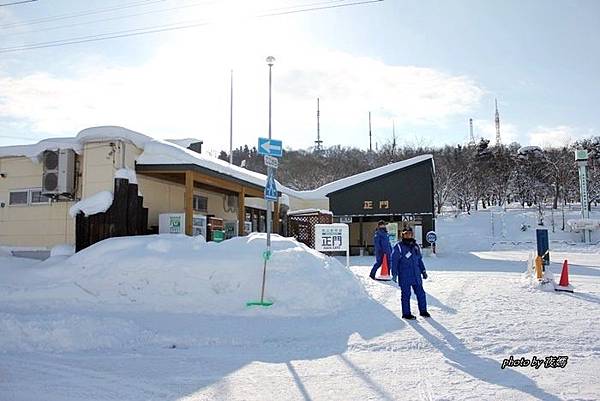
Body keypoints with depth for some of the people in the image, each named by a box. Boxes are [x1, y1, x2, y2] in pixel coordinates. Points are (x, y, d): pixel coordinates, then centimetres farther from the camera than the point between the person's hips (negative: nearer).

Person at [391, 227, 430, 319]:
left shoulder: (415, 245, 13)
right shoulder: (399, 246, -6)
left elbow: (419, 259, 22)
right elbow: (394, 260, -7)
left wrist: (423, 271, 20)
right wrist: (394, 274, -11)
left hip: (416, 275, 6)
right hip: (404, 276, -5)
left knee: (420, 293, 9)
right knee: (406, 294, 1)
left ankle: (423, 311, 24)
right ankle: (406, 314, 11)